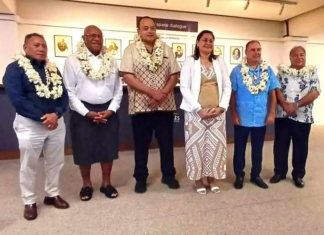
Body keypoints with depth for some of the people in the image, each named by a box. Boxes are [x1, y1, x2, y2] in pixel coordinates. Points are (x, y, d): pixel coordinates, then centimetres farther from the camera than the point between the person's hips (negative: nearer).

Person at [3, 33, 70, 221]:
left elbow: (64, 95, 2)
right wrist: (42, 118, -21)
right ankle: (29, 202, 27)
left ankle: (52, 194, 33)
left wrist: (56, 114, -17)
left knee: (56, 162, 14)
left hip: (56, 122, 5)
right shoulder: (15, 69, -6)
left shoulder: (53, 69, 9)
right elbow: (17, 99, -16)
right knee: (29, 165, 9)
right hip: (29, 124, -4)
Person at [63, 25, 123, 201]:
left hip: (108, 110, 3)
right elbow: (69, 91, -5)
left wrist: (111, 110, -6)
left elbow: (118, 89, 7)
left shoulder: (111, 61, 8)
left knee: (108, 148, 8)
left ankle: (106, 183, 27)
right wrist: (87, 113, -13)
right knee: (84, 150, 6)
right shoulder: (72, 60, -2)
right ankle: (86, 185, 27)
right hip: (83, 112, -2)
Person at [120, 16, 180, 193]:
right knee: (141, 143, 7)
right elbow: (127, 76, -10)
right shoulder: (131, 50, 0)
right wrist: (152, 92, -17)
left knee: (166, 141, 10)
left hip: (165, 105, 3)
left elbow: (175, 75, 5)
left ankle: (168, 175, 27)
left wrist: (163, 93, -12)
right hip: (141, 105, -2)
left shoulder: (166, 49, 9)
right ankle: (140, 178, 23)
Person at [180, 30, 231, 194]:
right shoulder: (190, 61, 1)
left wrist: (222, 106, -6)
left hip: (217, 112, 3)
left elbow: (227, 86, 9)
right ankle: (198, 178, 19)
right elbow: (184, 87, -8)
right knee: (197, 144, 2)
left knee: (215, 145, 7)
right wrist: (198, 108, -15)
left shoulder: (219, 61, 12)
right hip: (196, 112, -3)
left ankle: (212, 177, 24)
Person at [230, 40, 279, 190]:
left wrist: (272, 113, 0)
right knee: (239, 148, 9)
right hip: (242, 118, -2)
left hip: (261, 118, 3)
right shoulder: (237, 71, -5)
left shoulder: (268, 71, 3)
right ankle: (239, 175, 25)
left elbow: (272, 94, 6)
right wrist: (234, 115, -9)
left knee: (258, 149, 14)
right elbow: (232, 94, -5)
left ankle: (255, 175, 31)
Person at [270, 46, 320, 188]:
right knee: (280, 145, 7)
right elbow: (276, 90, -4)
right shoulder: (282, 71, 6)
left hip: (303, 117, 0)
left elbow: (315, 92, -7)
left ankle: (298, 175, 24)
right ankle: (279, 172, 23)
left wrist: (296, 105, -19)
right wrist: (285, 105, -19)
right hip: (282, 116, 1)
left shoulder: (312, 72, 4)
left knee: (300, 147, 9)